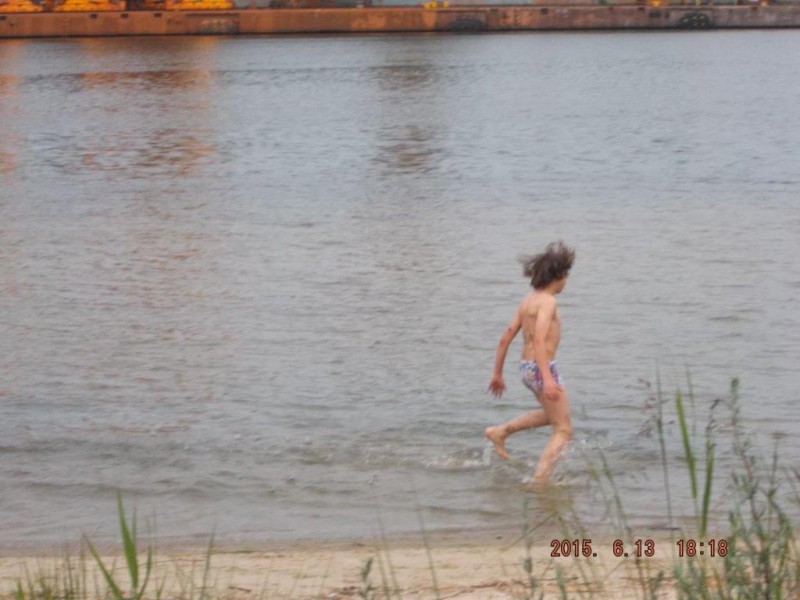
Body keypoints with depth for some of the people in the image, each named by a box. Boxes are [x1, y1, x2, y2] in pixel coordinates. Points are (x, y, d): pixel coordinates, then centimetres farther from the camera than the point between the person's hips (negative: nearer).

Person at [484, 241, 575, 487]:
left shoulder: (528, 300, 10)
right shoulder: (548, 302, -15)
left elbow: (505, 338, 12)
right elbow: (539, 340, -27)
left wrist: (497, 373, 19)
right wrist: (547, 378, -34)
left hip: (526, 367, 9)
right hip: (542, 367, -9)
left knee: (553, 414, 31)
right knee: (563, 430, -1)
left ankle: (500, 431, 25)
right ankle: (540, 480, -10)